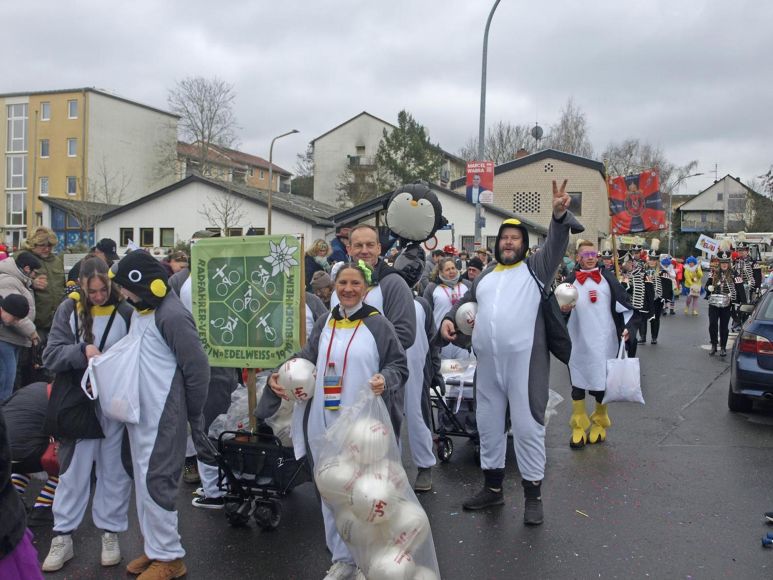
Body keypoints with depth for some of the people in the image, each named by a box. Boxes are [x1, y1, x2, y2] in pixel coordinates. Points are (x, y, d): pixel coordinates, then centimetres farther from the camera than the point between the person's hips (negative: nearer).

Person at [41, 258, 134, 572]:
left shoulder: (126, 312, -8)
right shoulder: (68, 310, -3)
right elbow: (51, 356, -7)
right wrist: (82, 351, -24)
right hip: (79, 403, 1)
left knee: (114, 470, 10)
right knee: (73, 469, 9)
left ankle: (110, 533, 25)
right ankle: (62, 538, 22)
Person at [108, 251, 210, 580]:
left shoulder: (171, 315, -19)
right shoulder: (139, 311, 8)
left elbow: (197, 368, -16)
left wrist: (192, 414, -6)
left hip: (163, 416, -9)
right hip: (139, 414, 9)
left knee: (157, 482, -3)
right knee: (144, 480, 16)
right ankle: (154, 547, 30)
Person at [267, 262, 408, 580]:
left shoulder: (378, 324, -3)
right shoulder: (324, 324, 10)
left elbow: (399, 365, -1)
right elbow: (306, 361, 9)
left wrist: (385, 380, -21)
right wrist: (279, 377, -8)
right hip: (324, 423, 5)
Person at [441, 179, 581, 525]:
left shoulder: (535, 269, 5)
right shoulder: (485, 277, 19)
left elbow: (557, 244, -9)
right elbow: (465, 303, 29)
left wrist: (559, 214, -27)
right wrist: (449, 319, 8)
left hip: (525, 361, -5)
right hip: (488, 363, 6)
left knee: (527, 425, -2)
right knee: (488, 423, 14)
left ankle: (533, 494, 12)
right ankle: (493, 487, 29)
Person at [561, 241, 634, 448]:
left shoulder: (608, 277, 4)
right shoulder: (571, 280, 4)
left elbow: (623, 304, 4)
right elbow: (561, 305, 2)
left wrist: (626, 327, -8)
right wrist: (563, 309, -21)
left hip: (603, 341, 0)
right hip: (579, 342, 0)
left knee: (602, 381, 8)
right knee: (578, 382, 3)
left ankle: (599, 422, 27)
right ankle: (579, 427, 14)